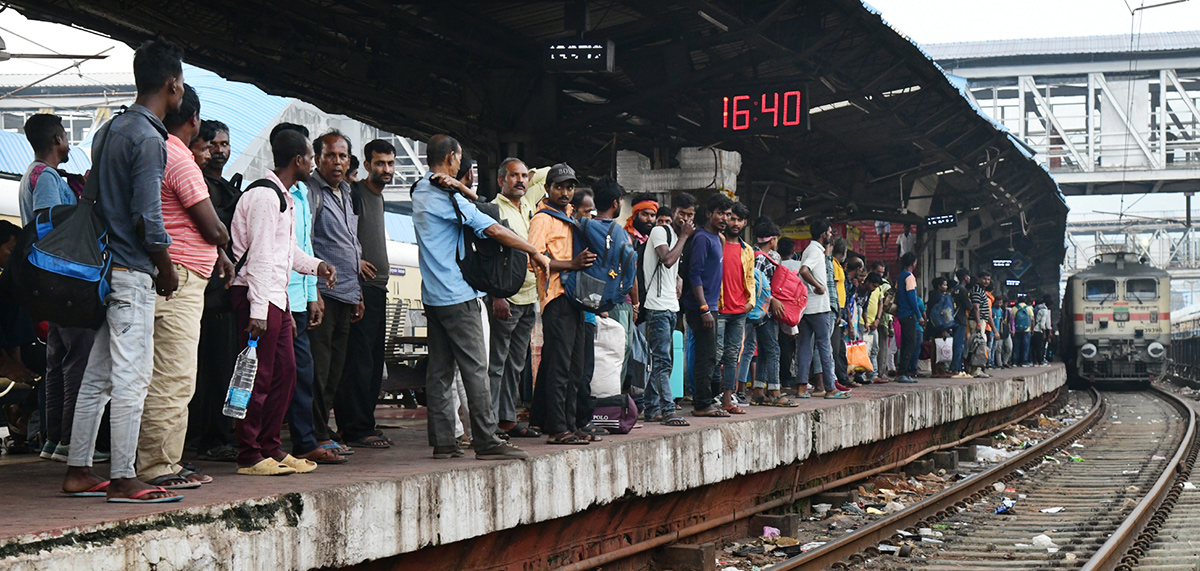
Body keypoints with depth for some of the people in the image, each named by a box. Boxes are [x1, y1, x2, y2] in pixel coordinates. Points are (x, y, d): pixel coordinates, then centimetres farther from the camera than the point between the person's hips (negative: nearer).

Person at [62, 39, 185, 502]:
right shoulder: (149, 139, -14)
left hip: (104, 268, 9)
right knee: (131, 376, -6)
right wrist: (167, 269, -5)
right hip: (133, 272, -9)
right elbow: (147, 217, -17)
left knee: (97, 375, 12)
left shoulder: (109, 130, 14)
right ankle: (123, 480, -4)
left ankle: (78, 471, 15)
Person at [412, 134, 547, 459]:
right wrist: (534, 252, -5)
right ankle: (486, 441, -8)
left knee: (439, 369, 7)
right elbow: (494, 230, -13)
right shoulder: (447, 198, -13)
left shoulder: (421, 191, 13)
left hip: (433, 296, 9)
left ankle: (442, 441, 7)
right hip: (458, 296, -9)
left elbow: (470, 203, 16)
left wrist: (458, 187, -6)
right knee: (475, 368, -7)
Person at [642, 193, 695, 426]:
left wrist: (675, 292, 16)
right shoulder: (659, 232, -6)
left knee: (662, 360, 10)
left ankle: (652, 409, 15)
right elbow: (668, 260, -22)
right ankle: (668, 411, -16)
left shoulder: (678, 236, 20)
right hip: (657, 307, -9)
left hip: (671, 307, 9)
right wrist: (684, 236, -11)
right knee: (662, 360, -13)